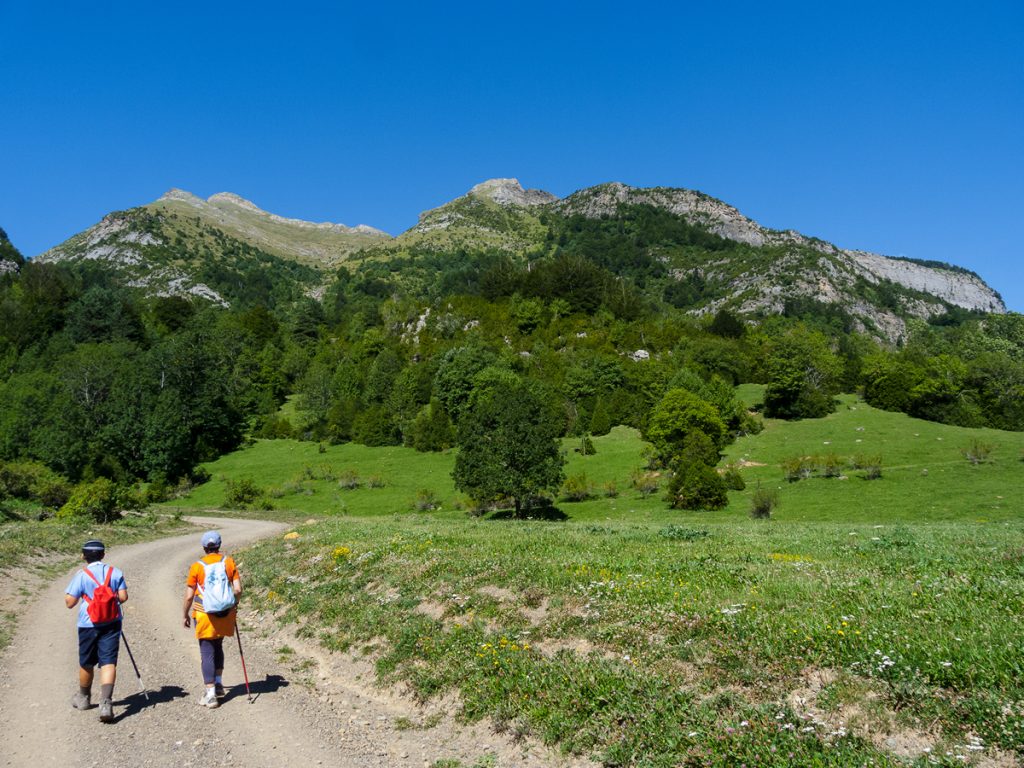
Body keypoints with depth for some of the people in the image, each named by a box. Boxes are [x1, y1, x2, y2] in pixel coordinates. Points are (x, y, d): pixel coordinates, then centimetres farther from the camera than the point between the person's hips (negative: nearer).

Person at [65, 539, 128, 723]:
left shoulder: (81, 575, -8)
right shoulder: (115, 572, 0)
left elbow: (70, 603, -7)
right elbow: (123, 597, -2)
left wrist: (67, 594, 13)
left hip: (88, 625, -1)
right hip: (112, 624, 1)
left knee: (86, 663, 17)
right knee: (108, 662, -2)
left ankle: (84, 698, 37)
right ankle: (106, 702, -17)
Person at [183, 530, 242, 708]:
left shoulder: (197, 566, -8)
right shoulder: (229, 562, -2)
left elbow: (189, 596, -6)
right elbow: (238, 589, -3)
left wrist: (186, 615, 9)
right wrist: (234, 605, 15)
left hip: (205, 615, -3)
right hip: (225, 613, 3)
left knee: (207, 653, 4)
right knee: (218, 648, 24)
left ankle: (210, 694, 5)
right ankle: (218, 684, 25)